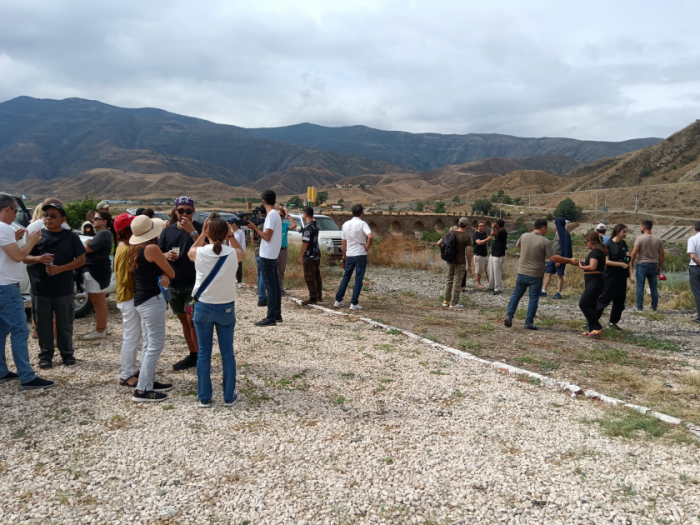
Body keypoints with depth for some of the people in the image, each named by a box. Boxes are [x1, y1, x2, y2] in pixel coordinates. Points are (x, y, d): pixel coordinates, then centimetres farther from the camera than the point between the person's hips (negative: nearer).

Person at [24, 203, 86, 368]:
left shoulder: (71, 236, 1)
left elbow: (81, 259, -2)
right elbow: (25, 258, 6)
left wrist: (61, 268, -17)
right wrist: (38, 258, -17)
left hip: (64, 290, -1)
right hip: (40, 289, 1)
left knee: (65, 324, 9)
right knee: (43, 325, 8)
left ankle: (67, 353, 23)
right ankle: (45, 355, 20)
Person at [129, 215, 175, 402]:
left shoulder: (134, 249, 9)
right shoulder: (152, 248, -17)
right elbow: (172, 273, -10)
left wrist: (163, 276, -10)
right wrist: (166, 274, 12)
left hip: (141, 300, 9)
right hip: (152, 300, -9)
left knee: (149, 343, 18)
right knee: (156, 345, -5)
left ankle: (149, 381, 27)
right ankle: (142, 390, -3)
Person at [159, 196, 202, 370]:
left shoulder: (199, 228, -6)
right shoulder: (169, 230, 8)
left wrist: (192, 231, -28)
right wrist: (166, 255, -9)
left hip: (193, 283, -5)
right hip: (174, 283, 5)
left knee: (192, 319, -9)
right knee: (183, 320, 13)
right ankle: (192, 355, 25)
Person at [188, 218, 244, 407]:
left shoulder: (199, 253, -12)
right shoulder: (233, 254, -11)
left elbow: (189, 252, 14)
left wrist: (202, 235, 12)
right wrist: (231, 235, 9)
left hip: (203, 307, 0)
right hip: (226, 308, 0)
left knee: (204, 353, 9)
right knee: (227, 352, 10)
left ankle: (204, 398, 17)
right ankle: (229, 397, 18)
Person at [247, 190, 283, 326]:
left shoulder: (271, 215, -16)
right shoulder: (276, 214, 14)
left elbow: (267, 236, -20)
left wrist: (254, 228, -10)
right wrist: (256, 228, 8)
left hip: (267, 256, -10)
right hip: (273, 255, 10)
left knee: (270, 286, -7)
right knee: (275, 285, 13)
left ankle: (271, 318, -5)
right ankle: (277, 314, 20)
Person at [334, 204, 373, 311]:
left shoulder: (346, 224, 6)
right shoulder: (362, 224, -10)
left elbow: (344, 242, 10)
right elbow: (370, 236, -27)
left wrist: (344, 256, 18)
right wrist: (367, 246, -10)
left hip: (349, 256, 5)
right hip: (360, 255, -5)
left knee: (346, 277, 16)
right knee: (358, 279, 2)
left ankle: (338, 300, 17)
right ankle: (354, 303, 2)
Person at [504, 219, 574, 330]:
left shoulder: (524, 236, -1)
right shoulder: (545, 241, -14)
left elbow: (517, 245, 20)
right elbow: (553, 258, -16)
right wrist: (569, 260, -8)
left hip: (522, 272, 4)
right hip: (536, 276, -4)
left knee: (516, 294, 16)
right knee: (533, 299, 6)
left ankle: (509, 315, 6)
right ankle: (529, 322, 7)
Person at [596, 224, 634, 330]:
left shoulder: (624, 244, 9)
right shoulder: (609, 244, -11)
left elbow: (628, 261, 12)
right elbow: (606, 261, -17)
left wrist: (630, 275, 7)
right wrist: (621, 264, -18)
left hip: (622, 277, 7)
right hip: (611, 277, -7)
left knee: (620, 301, 10)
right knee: (605, 299, -6)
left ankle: (613, 322, 22)